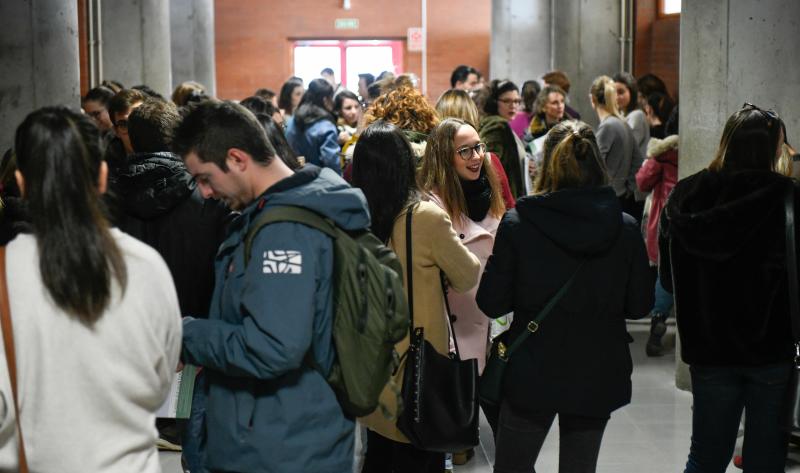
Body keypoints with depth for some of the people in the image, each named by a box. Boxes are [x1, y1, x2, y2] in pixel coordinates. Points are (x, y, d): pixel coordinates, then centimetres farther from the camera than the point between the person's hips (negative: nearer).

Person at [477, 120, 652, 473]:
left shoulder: (517, 224, -12)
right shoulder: (625, 228, -6)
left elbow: (491, 304, -8)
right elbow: (639, 305, 0)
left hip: (532, 375, -2)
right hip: (597, 377, 2)